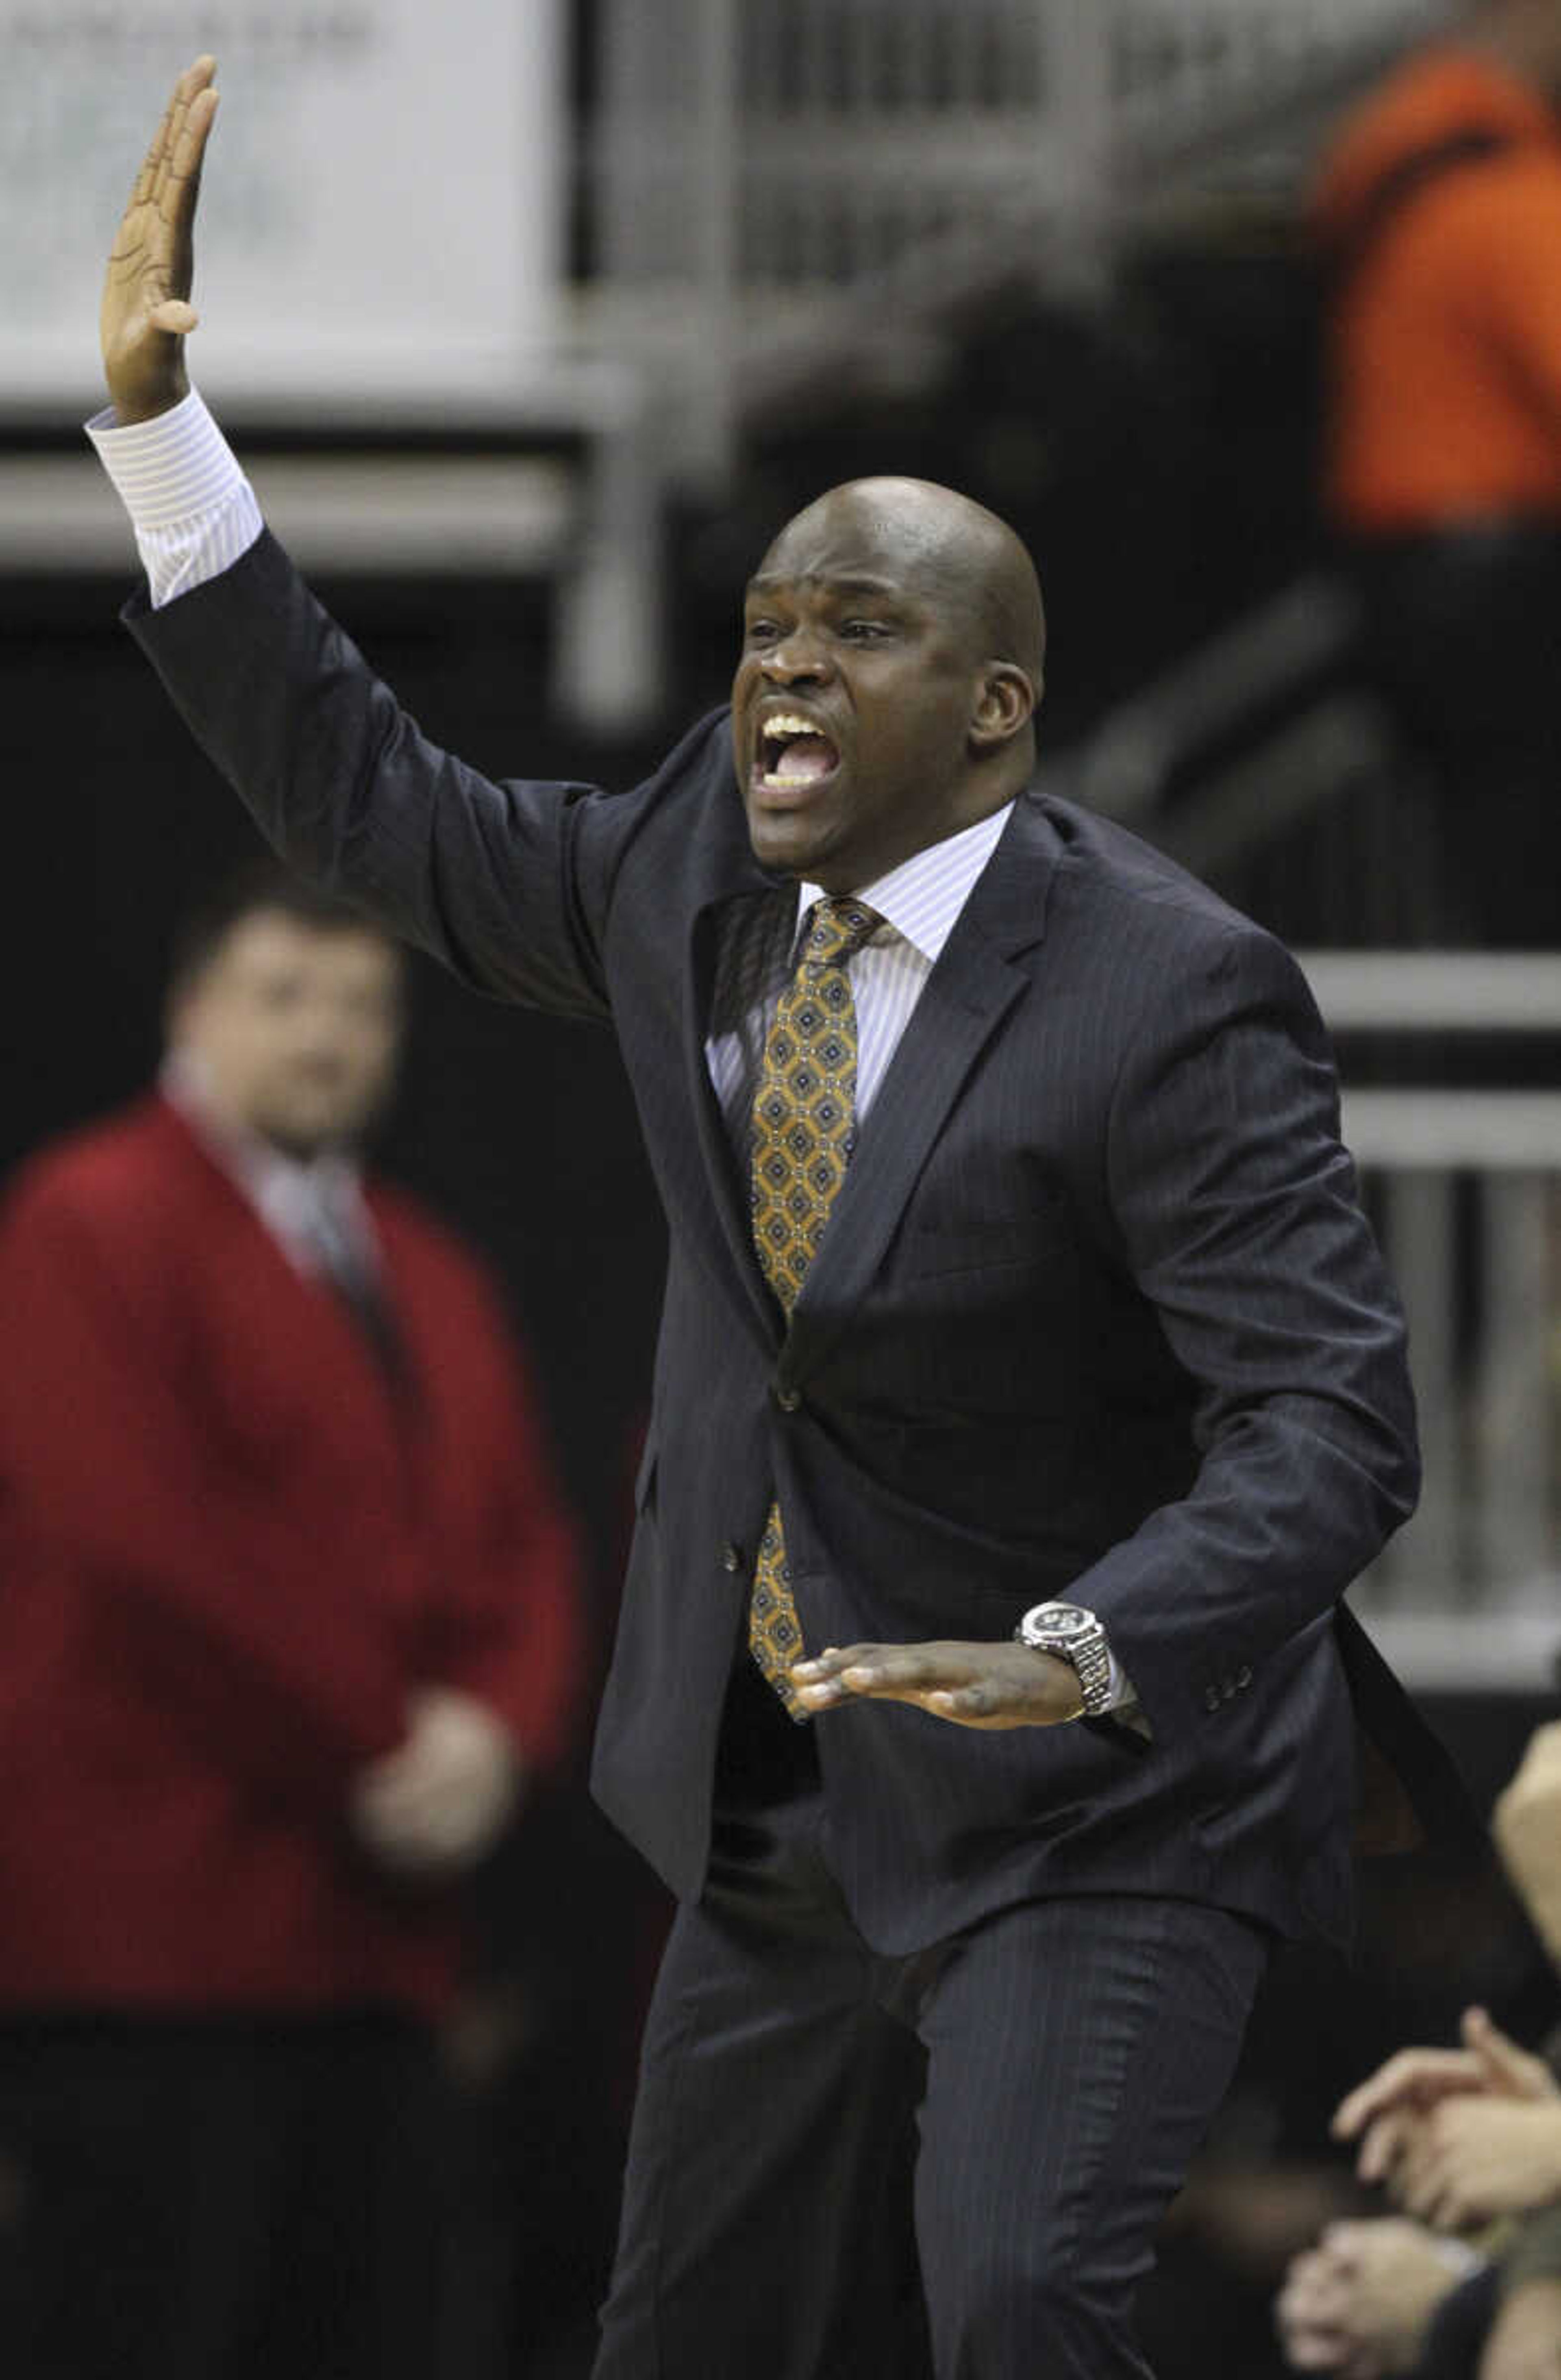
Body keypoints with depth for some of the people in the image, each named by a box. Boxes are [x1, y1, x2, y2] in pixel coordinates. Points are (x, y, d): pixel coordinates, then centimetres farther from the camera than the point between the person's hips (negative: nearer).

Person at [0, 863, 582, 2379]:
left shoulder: (423, 1276, 21)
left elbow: (523, 1544, 15)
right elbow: (146, 1545, -15)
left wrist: (495, 1731, -7)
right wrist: (378, 1748, -13)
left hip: (366, 1945, 8)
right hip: (143, 1918, -8)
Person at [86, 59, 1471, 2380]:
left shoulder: (1166, 1002, -20)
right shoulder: (701, 873, 2)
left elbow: (1327, 1420, -25)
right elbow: (372, 805, 13)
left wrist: (1077, 1658, -41)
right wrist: (156, 420, 7)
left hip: (1089, 1817, -7)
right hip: (788, 1813, 7)